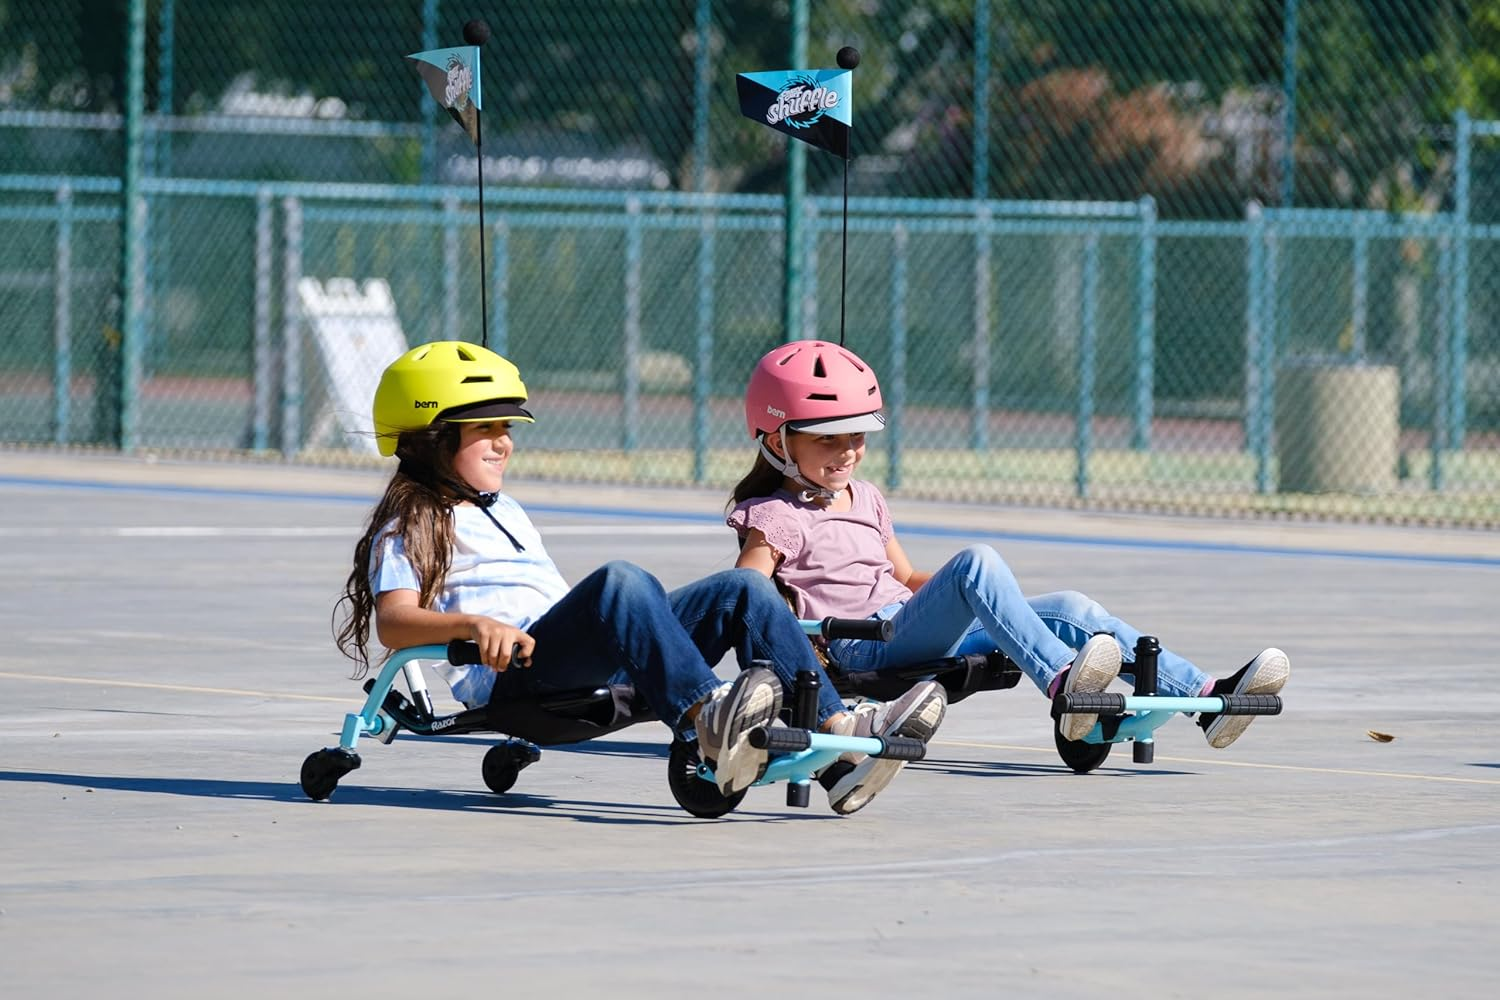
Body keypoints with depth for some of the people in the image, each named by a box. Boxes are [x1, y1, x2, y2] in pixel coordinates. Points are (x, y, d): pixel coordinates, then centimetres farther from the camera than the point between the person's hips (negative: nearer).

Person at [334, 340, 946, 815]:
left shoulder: (505, 513, 37)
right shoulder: (411, 524, 10)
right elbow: (394, 623, -8)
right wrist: (472, 623, -26)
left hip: (594, 664, 8)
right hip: (503, 672, -8)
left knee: (744, 590, -11)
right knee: (621, 581, -37)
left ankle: (839, 739, -29)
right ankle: (709, 723, -59)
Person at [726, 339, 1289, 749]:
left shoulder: (863, 500, 25)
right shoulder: (774, 518, 2)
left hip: (912, 627, 8)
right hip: (861, 649, -8)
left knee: (1069, 610, -8)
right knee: (976, 562, -32)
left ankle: (1205, 696, -17)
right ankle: (1061, 682, -53)